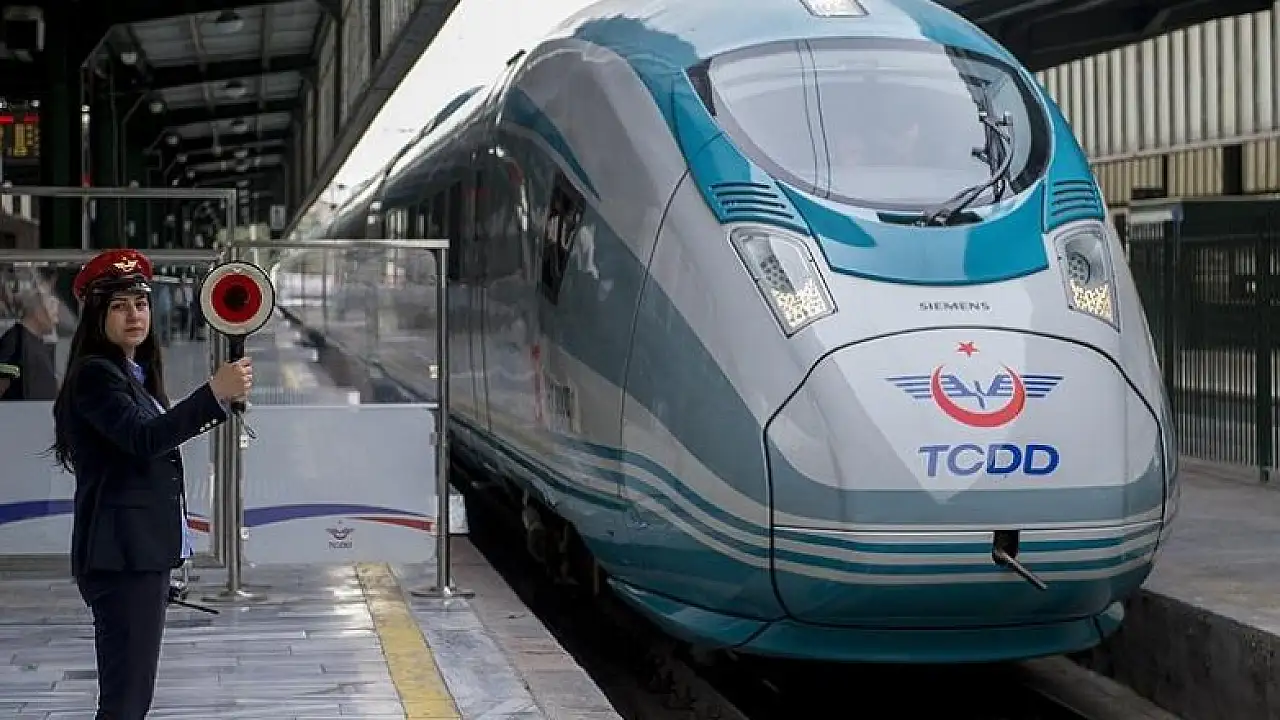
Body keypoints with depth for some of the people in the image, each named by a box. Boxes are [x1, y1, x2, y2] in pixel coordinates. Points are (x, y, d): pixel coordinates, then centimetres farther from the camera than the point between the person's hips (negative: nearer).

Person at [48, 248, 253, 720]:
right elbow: (143, 438, -28)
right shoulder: (95, 374, -12)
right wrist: (214, 394, -34)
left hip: (143, 555, 10)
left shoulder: (133, 374, 18)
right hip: (121, 556, -10)